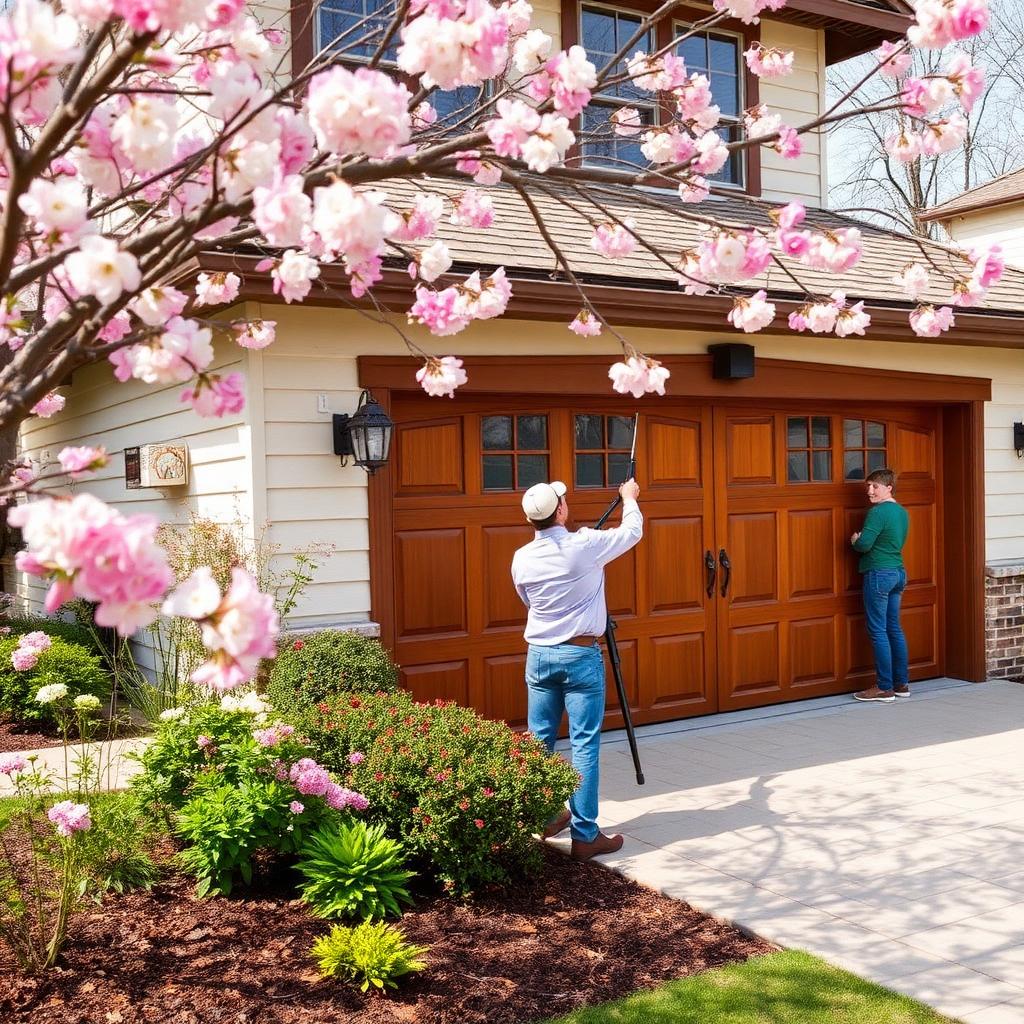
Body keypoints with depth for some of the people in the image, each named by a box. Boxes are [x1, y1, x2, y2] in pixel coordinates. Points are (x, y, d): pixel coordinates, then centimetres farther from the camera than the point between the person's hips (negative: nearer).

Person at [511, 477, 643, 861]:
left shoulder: (522, 559, -1)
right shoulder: (585, 546, -13)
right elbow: (633, 531, 4)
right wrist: (629, 498, 23)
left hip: (539, 654, 5)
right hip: (580, 655, -4)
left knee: (538, 740, 13)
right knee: (584, 744, -1)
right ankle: (585, 835, 1)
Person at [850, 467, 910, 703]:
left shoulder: (877, 512, -15)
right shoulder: (902, 512, 12)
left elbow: (864, 545, -22)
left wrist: (855, 540, 0)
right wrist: (862, 540, 15)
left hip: (878, 574, -9)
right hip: (898, 572, 9)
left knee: (878, 631, -4)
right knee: (894, 629, 13)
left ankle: (884, 688, -1)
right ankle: (901, 684, 17)